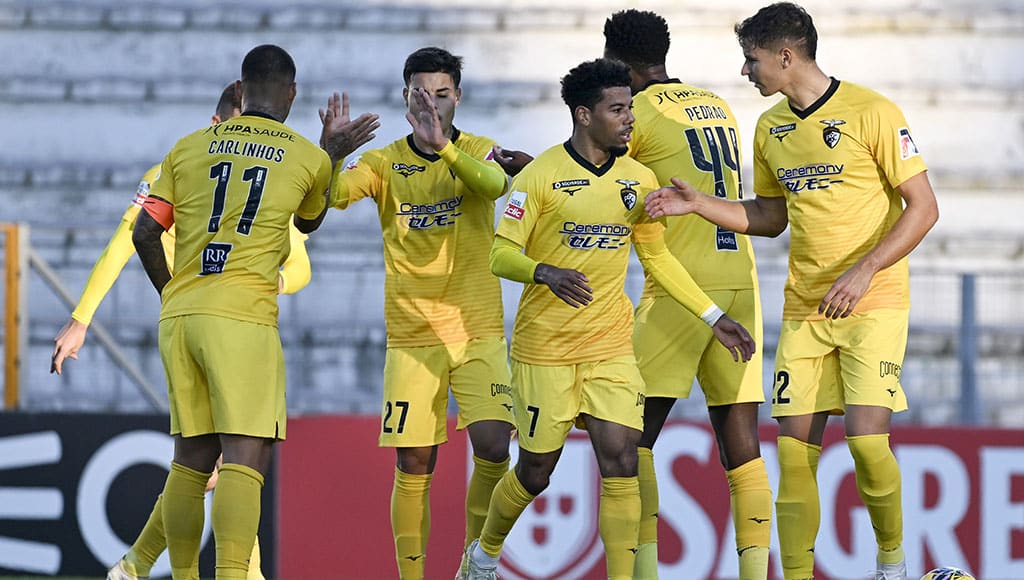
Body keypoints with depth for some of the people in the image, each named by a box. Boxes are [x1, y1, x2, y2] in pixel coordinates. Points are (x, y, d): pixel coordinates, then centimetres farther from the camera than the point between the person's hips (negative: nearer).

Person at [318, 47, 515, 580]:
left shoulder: (478, 152, 2)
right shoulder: (384, 163, 2)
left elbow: (495, 183, -22)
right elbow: (332, 194, -14)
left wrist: (443, 147, -39)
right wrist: (330, 152, -35)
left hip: (478, 331, 0)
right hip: (412, 335, 0)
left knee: (493, 447, -13)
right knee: (414, 465, -2)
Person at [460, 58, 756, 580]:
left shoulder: (639, 180, 5)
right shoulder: (540, 176, -10)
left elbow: (658, 258, 16)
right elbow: (502, 254, -12)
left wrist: (714, 317, 14)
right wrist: (546, 273, -33)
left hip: (611, 346, 4)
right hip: (545, 348, -4)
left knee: (621, 464, -9)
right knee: (535, 471, 6)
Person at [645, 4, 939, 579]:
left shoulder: (871, 112, -11)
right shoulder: (771, 127, 9)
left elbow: (923, 207, -11)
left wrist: (863, 271, -19)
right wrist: (698, 204, 6)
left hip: (874, 303, -6)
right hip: (804, 309, 6)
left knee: (866, 436, -16)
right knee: (795, 445, -1)